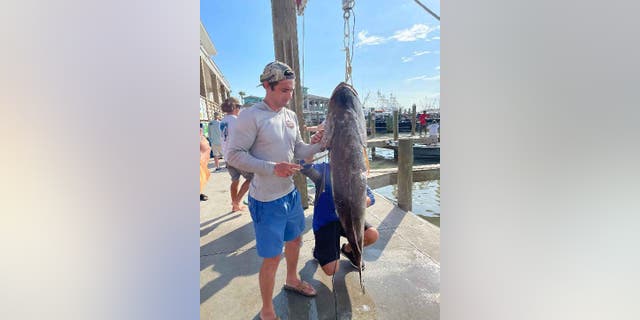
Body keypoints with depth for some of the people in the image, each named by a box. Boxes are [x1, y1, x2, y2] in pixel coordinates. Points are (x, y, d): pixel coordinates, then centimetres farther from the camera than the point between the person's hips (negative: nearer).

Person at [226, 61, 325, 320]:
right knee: (272, 257, 4)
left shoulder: (291, 116, 5)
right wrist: (273, 168, -27)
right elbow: (234, 155, -18)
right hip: (266, 201, -7)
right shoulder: (250, 116, -17)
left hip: (291, 193, 8)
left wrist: (319, 145, -7)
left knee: (295, 239, 25)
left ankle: (292, 280, 54)